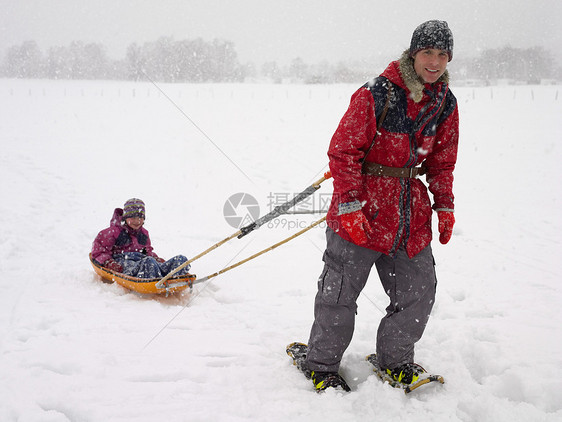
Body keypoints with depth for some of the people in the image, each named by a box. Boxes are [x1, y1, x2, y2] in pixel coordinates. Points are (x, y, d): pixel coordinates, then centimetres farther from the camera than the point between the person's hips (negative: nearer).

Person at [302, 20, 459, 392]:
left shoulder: (445, 103, 5)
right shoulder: (376, 95, -15)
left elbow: (442, 161, 16)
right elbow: (343, 150, -13)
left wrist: (445, 207, 12)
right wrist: (350, 205, -17)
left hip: (410, 215, 6)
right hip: (362, 210, -5)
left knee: (419, 292, 10)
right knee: (340, 293, 2)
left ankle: (395, 360, 32)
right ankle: (322, 364, 23)